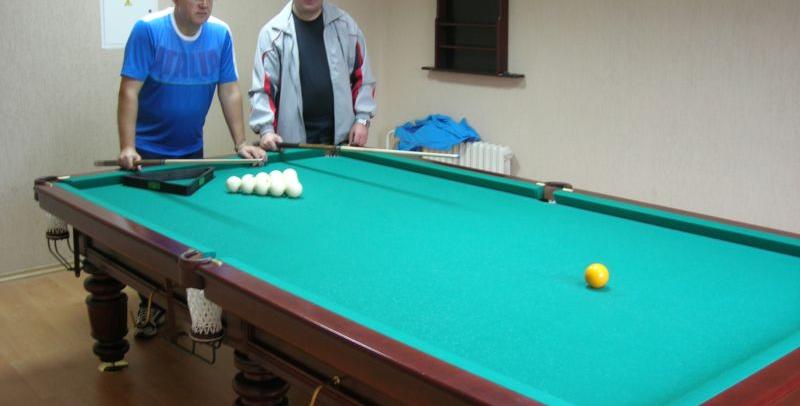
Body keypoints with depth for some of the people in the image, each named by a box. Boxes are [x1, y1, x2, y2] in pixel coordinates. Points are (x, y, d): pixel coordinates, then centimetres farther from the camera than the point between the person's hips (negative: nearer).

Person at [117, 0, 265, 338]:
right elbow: (130, 90, -19)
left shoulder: (220, 34, -5)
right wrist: (127, 147, -26)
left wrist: (241, 144, -6)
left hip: (191, 149, 3)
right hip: (149, 151, -3)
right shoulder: (148, 29, -16)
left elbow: (229, 91, -1)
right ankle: (150, 304, 17)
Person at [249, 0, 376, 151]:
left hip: (341, 135, 2)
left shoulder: (345, 25, 6)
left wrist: (362, 119, 1)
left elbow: (362, 77, 9)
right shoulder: (273, 32, -1)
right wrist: (266, 129, -16)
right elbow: (262, 88, -4)